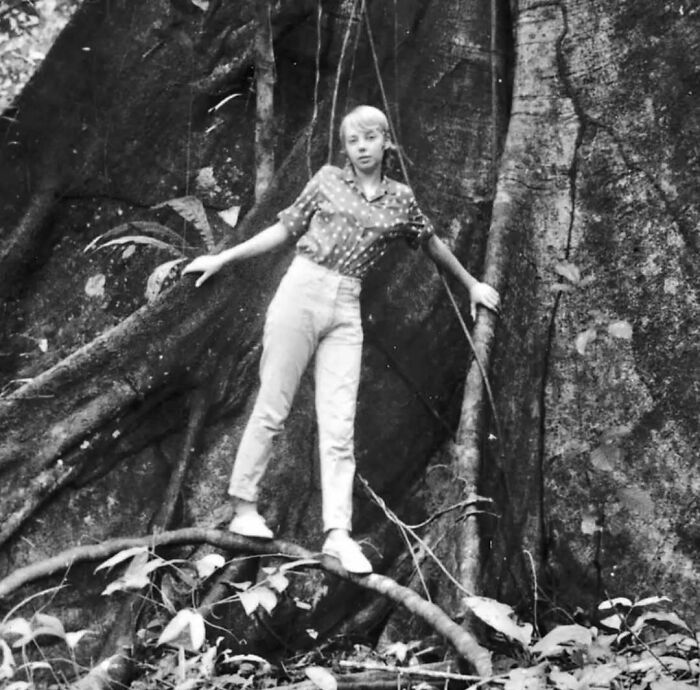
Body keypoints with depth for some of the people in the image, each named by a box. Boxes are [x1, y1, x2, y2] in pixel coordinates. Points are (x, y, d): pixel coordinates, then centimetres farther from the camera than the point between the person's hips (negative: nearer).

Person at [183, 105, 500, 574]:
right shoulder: (327, 181, 8)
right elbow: (285, 229, 12)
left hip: (346, 310, 2)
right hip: (302, 290, -2)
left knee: (339, 425, -4)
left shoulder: (401, 200, 13)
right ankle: (244, 508, 6)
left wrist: (471, 283, 39)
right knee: (273, 408, -3)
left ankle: (338, 533, -8)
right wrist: (223, 258, 9)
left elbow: (432, 243, 28)